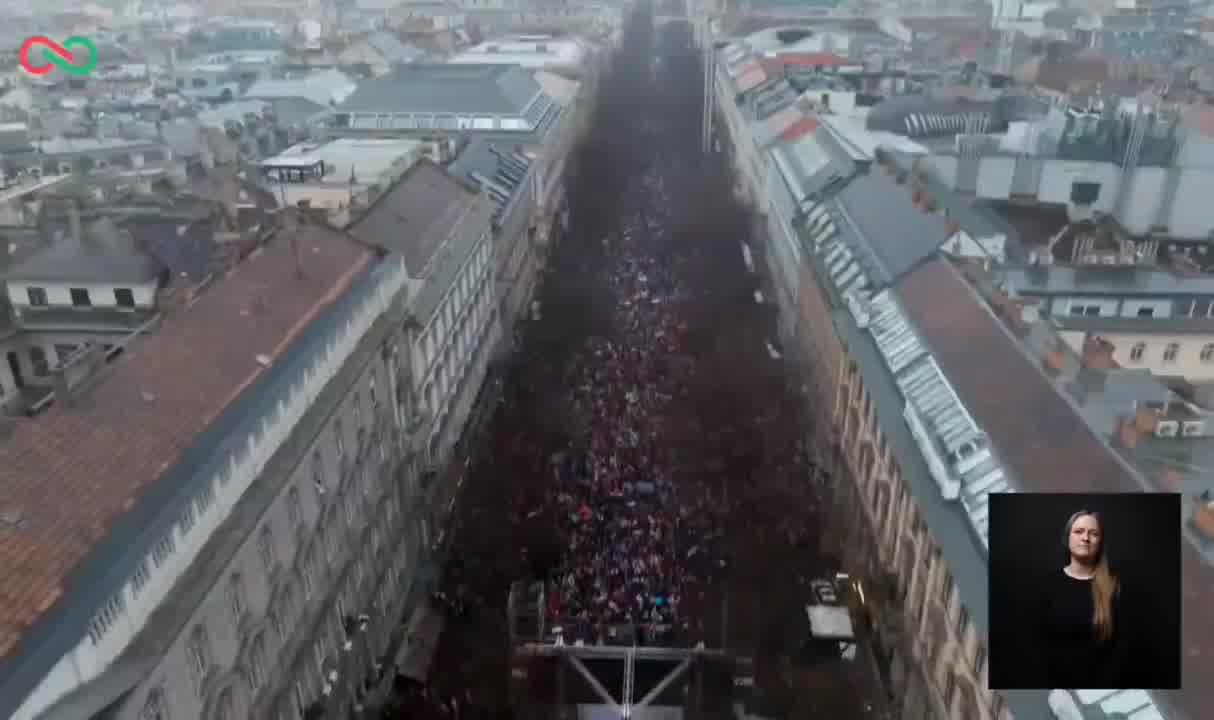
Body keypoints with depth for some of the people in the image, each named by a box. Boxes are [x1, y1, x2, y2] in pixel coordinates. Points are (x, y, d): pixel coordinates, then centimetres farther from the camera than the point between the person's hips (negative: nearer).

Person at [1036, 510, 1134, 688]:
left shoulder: (1113, 585, -5)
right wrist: (1055, 682, -11)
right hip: (1061, 682, 1)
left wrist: (1103, 684, -14)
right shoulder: (1051, 583, -3)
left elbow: (1123, 643, -8)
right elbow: (1042, 640, -4)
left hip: (1104, 683, -1)